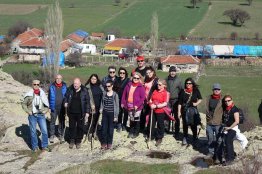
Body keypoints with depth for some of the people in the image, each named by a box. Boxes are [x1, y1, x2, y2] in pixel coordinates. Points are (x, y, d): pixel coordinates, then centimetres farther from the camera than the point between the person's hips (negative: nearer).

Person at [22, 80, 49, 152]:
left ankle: (44, 146, 11)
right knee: (33, 132, 5)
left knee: (44, 131, -2)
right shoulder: (29, 95, -3)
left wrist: (45, 110, 0)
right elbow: (24, 104, 5)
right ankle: (35, 147, 17)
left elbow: (47, 104, 13)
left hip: (41, 115, 1)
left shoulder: (42, 94, 2)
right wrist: (28, 111, -6)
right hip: (32, 116, -1)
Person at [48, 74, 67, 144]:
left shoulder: (64, 87, 0)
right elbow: (49, 97, 4)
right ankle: (52, 136, 14)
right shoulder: (52, 87, -1)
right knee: (52, 122, 4)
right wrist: (49, 107, 1)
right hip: (54, 108, -1)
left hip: (62, 108, 1)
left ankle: (61, 135, 19)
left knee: (62, 122, 9)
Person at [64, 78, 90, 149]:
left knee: (80, 127, 9)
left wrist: (87, 112, -8)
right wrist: (65, 102, -6)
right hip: (71, 112, 2)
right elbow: (66, 97, 15)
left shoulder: (84, 91, -8)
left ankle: (78, 141, 23)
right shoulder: (70, 90, -1)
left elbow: (87, 102, -5)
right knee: (72, 127, 11)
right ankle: (72, 141, 26)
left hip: (80, 113, -2)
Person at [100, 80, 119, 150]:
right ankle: (104, 143, 13)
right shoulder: (104, 93, 3)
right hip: (105, 113, 3)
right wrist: (101, 109, -1)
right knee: (104, 128, 3)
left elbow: (117, 106, -5)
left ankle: (109, 143, 19)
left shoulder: (115, 95, -9)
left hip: (111, 113, -3)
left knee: (110, 129, 7)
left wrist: (116, 116, -7)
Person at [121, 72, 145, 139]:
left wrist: (137, 105, -19)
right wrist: (123, 102, 4)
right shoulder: (128, 85, 3)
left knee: (136, 119, 7)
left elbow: (143, 97, -13)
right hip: (129, 105, 4)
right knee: (131, 119, 16)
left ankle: (136, 132, 21)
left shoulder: (141, 87, -11)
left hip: (137, 107, -4)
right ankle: (131, 132, 29)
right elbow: (124, 94, 9)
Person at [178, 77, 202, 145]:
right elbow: (179, 102, 3)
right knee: (185, 124, 8)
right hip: (184, 111, 1)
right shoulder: (183, 92, -1)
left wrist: (196, 103, -9)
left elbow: (200, 99, 11)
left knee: (193, 125, 1)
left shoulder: (196, 91, -2)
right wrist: (179, 112, 1)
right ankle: (185, 138, 20)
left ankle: (195, 137, 23)